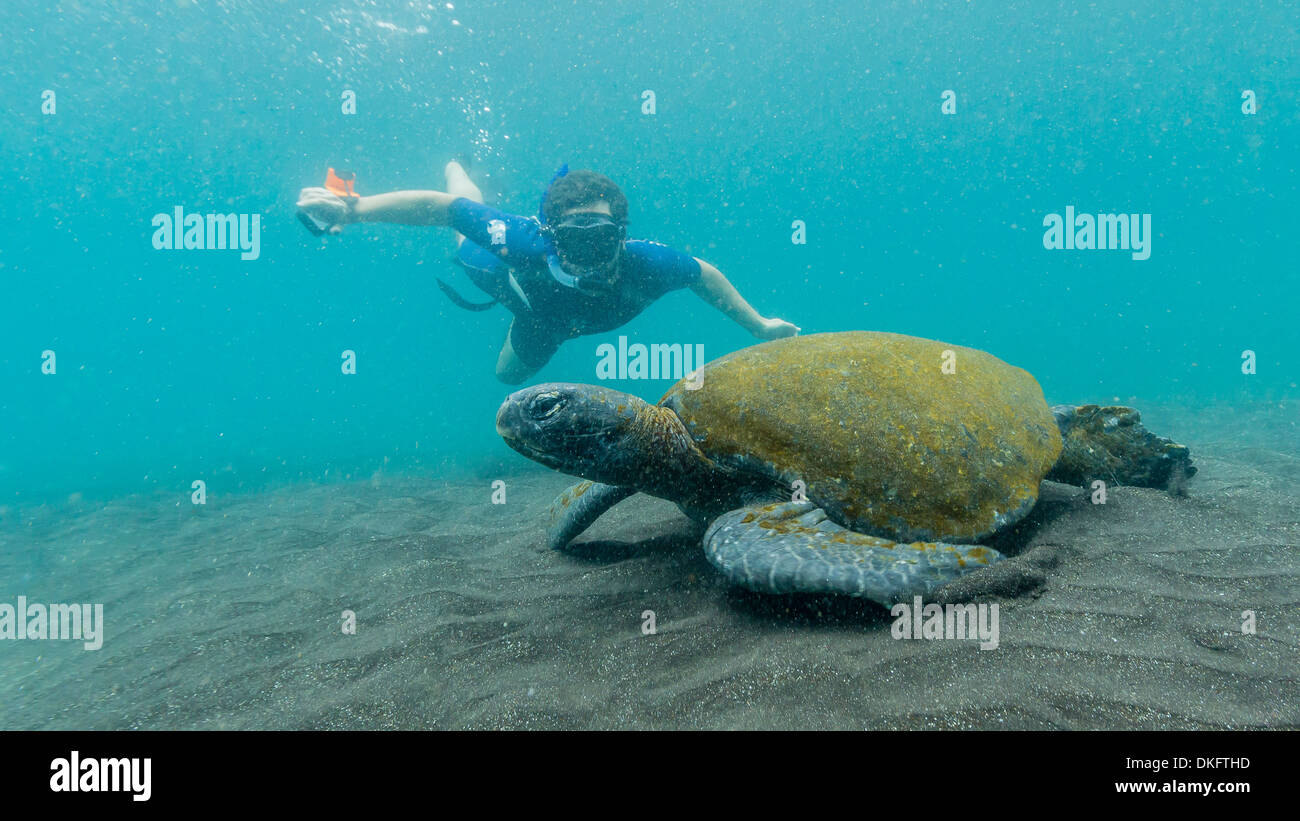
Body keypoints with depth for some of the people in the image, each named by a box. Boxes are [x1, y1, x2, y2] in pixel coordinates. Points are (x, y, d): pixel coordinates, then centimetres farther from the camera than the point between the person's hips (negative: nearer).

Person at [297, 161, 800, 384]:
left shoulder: (646, 265, -45)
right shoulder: (531, 244, -50)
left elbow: (703, 273, -24)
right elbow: (442, 207, -43)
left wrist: (758, 325, -18)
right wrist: (355, 209, -54)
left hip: (550, 323, 3)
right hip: (509, 277, -3)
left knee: (510, 374, 34)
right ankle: (456, 168, 57)